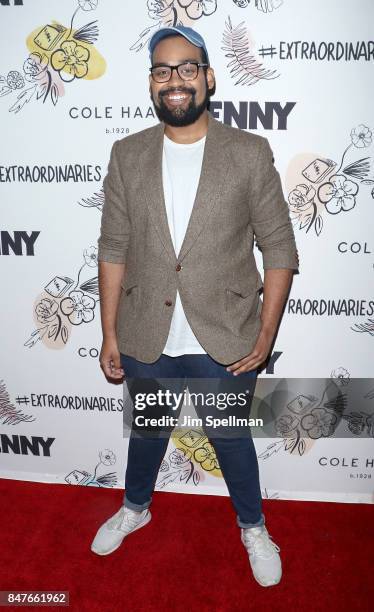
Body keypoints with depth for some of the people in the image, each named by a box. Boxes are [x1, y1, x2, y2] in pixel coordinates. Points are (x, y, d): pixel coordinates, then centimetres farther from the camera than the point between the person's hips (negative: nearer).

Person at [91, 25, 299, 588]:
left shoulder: (250, 153, -8)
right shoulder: (127, 155, -1)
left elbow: (280, 250, -5)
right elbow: (114, 249, 0)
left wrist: (265, 336, -8)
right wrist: (110, 334, 0)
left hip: (225, 343, -2)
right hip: (146, 341, 3)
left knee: (231, 437, 18)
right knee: (147, 431, 24)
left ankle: (253, 526, 48)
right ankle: (135, 508, 55)